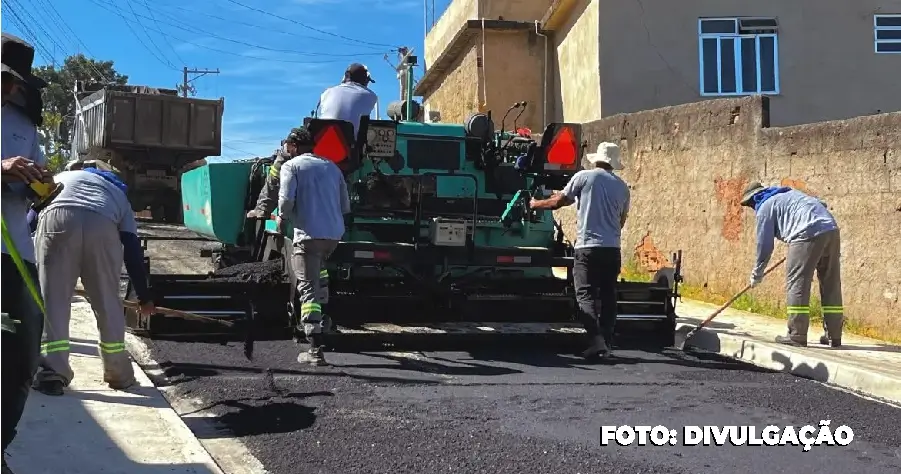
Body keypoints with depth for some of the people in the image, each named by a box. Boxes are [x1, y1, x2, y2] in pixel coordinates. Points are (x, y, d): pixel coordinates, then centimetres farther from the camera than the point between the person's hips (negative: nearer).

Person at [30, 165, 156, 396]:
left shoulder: (61, 177, 43)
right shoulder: (118, 194, 39)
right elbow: (133, 250, 31)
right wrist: (144, 298, 34)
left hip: (56, 218, 0)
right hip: (102, 225, 1)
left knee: (52, 298, 6)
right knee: (107, 302, 13)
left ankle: (52, 374, 0)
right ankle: (119, 374, 22)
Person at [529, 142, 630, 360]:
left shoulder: (584, 177, -1)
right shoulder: (622, 187, 12)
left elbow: (559, 201, 5)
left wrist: (537, 204, 22)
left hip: (588, 246, -4)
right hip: (613, 248, 4)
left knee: (586, 294, -4)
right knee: (608, 295, 10)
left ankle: (596, 341, -18)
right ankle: (606, 344, 10)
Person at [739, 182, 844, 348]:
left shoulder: (765, 207, 8)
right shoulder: (789, 193, 32)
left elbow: (764, 244, 7)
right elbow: (821, 205, 32)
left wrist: (757, 274, 18)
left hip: (808, 235, -8)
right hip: (831, 230, 8)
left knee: (796, 284, -3)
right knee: (831, 286, 11)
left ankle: (797, 336, -6)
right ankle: (834, 336, 15)